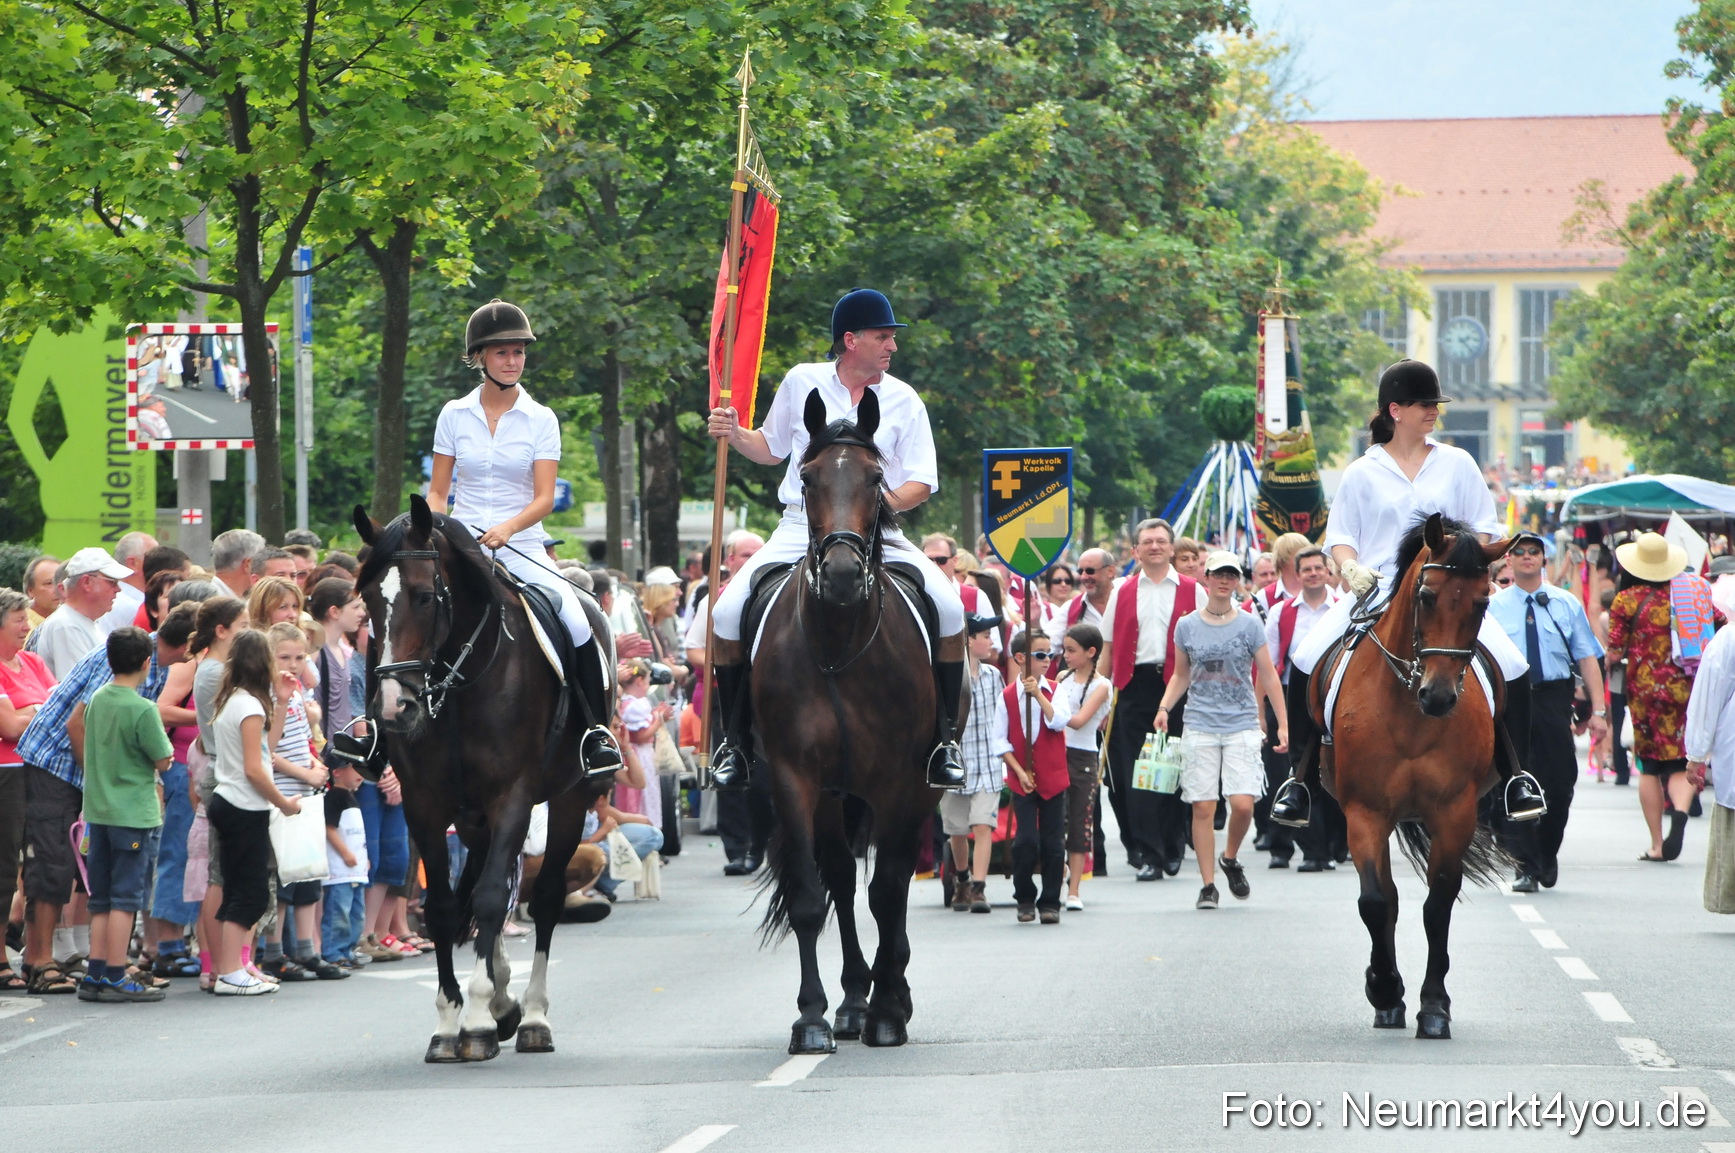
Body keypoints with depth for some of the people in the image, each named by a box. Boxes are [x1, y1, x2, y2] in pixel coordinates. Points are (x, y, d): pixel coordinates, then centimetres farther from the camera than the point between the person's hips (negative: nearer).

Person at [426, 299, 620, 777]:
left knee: (576, 620, -24)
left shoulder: (540, 420, 3)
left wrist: (507, 528, -24)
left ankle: (596, 731, -14)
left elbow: (544, 499, -5)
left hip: (522, 548, -1)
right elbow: (437, 492, 9)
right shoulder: (454, 415, 7)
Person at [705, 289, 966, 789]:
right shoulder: (801, 383, 6)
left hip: (876, 535, 0)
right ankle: (734, 740, 0)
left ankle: (945, 741, -7)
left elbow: (922, 481, 0)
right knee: (729, 612, -19)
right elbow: (770, 448, 19)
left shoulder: (904, 401, 4)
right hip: (801, 529, 0)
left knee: (949, 607, -22)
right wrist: (734, 434, -1)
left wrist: (893, 500, -21)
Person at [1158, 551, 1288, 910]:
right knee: (1202, 808, -3)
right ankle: (1207, 884, 4)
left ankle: (1230, 859, 16)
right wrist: (1164, 708, 0)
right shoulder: (1187, 626, 6)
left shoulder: (1249, 625, 3)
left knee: (1243, 804, -12)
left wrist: (1282, 724, 4)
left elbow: (1268, 677, 6)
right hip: (1200, 728, 1)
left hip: (1241, 725, -1)